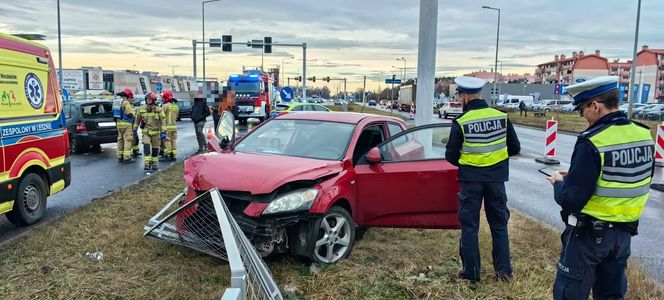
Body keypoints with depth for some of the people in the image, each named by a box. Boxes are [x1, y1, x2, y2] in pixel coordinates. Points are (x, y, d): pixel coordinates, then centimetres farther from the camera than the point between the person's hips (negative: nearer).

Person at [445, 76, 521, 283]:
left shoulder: (461, 122, -13)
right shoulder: (502, 117, -3)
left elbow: (451, 156, -8)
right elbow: (515, 148, 5)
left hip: (471, 179, -3)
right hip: (496, 178, 3)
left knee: (469, 226, 9)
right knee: (499, 224, 16)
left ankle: (471, 272, 14)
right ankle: (504, 270, 21)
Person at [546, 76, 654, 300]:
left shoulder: (592, 142, -23)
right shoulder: (644, 136, 0)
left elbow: (570, 200, -22)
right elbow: (627, 180, 12)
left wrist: (559, 182, -1)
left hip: (589, 232, -7)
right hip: (624, 231, 7)